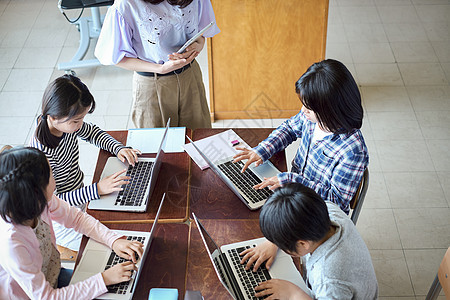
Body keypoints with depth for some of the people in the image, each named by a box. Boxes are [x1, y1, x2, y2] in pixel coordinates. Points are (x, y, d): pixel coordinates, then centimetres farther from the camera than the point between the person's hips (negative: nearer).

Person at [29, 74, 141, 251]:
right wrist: (97, 189, -32)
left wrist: (118, 148, -6)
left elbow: (92, 132, 12)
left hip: (80, 196, 8)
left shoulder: (67, 123, -11)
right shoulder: (42, 153, -34)